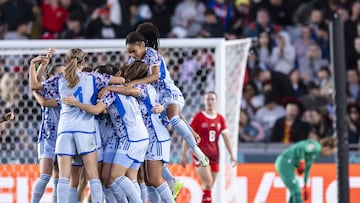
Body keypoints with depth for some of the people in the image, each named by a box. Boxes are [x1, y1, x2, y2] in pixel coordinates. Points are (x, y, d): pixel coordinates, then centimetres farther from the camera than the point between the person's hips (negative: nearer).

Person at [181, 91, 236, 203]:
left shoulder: (220, 119, 9)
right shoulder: (198, 117, -3)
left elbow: (225, 137, 11)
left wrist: (231, 154, 5)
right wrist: (184, 155, -5)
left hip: (214, 155, 5)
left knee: (209, 186, 6)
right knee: (208, 182, -20)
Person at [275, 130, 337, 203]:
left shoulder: (316, 151, 19)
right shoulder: (316, 147, -11)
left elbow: (307, 168, 28)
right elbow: (300, 149, -27)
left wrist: (305, 185, 33)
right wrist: (302, 162, -21)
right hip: (286, 163, -10)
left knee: (294, 192, 18)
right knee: (296, 192, -10)